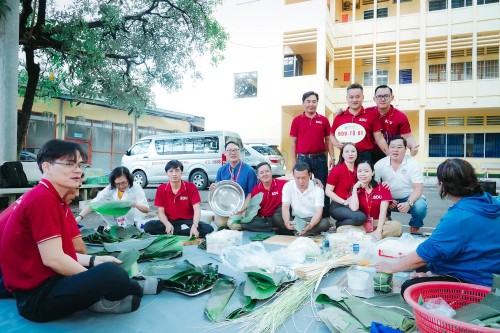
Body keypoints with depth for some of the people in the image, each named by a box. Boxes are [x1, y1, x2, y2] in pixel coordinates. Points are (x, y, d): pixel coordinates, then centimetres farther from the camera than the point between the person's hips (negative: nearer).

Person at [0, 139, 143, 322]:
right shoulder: (43, 199, -20)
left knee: (107, 265, 23)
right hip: (36, 296, -11)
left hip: (44, 282, 11)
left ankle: (95, 298, -2)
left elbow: (58, 252, 11)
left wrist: (95, 260, 2)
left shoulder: (50, 198, 12)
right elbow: (53, 259, -23)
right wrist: (95, 279, -11)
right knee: (112, 273, -27)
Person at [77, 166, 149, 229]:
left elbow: (146, 209, -19)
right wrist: (80, 217, -30)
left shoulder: (136, 188, -14)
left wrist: (135, 205, -40)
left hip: (134, 225, -3)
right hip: (115, 223, 4)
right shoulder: (110, 189, -8)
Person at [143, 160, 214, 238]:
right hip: (170, 222, 2)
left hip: (188, 221, -1)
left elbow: (197, 209, -15)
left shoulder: (191, 187, -7)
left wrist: (194, 226, -35)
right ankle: (184, 230, -18)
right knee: (148, 226, -25)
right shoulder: (161, 189, -2)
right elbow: (161, 212, -3)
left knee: (208, 229, -27)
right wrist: (167, 224, -26)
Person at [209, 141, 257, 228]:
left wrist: (243, 208, -22)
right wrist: (213, 188, -13)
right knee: (219, 223, -21)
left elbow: (251, 193, -9)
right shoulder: (221, 170, 3)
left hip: (241, 205, -3)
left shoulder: (249, 171, -10)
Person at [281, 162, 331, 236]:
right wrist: (287, 222, -38)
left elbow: (318, 212, -21)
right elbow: (285, 207, -16)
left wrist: (310, 225, -43)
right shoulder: (288, 186, -8)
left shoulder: (317, 189, -13)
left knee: (325, 223, -33)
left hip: (312, 220, -1)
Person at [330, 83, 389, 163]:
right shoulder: (339, 117, 4)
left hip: (365, 156, -1)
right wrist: (337, 144, -7)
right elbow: (332, 135, 14)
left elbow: (379, 138, 1)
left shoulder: (371, 115, 1)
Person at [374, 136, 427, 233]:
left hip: (410, 198, -1)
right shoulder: (380, 164, -8)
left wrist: (408, 203, -34)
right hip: (389, 199, 1)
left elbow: (418, 188, -15)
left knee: (420, 207, -32)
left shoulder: (413, 163, -12)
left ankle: (414, 229, 4)